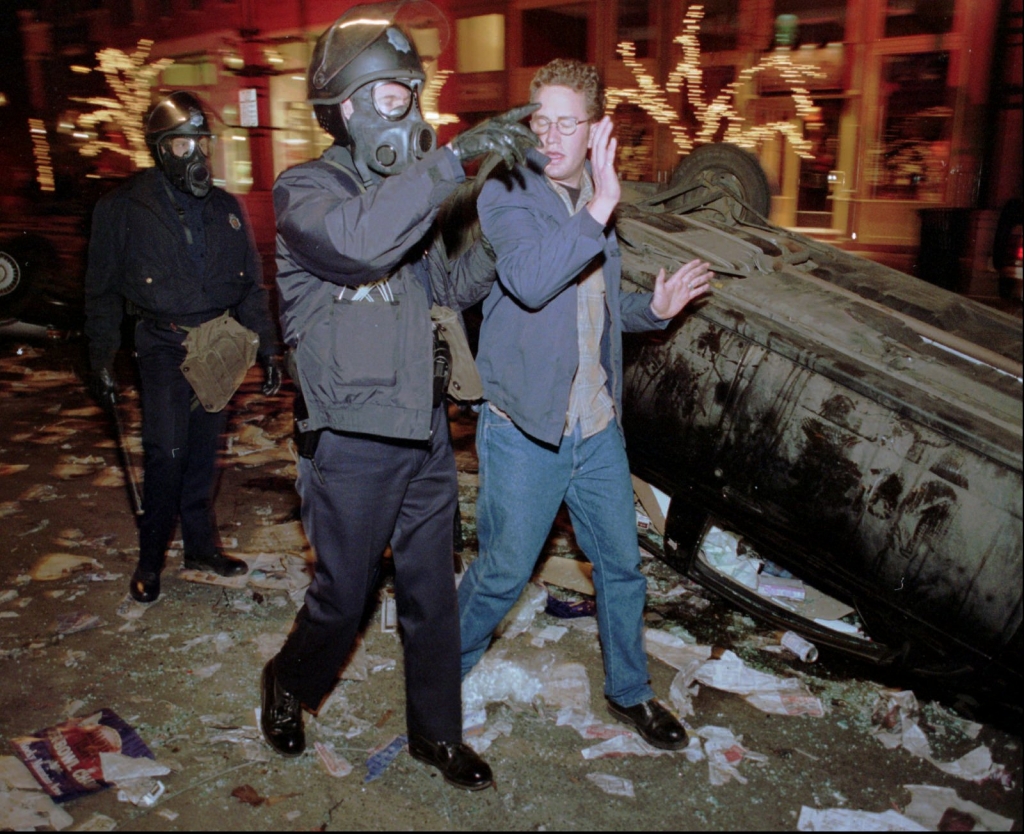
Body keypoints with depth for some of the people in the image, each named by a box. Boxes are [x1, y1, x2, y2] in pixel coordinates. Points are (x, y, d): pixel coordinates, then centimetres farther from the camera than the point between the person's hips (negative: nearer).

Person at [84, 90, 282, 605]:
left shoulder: (226, 209, 9)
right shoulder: (123, 209, -2)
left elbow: (252, 286, 13)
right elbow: (103, 294, 2)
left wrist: (268, 349, 9)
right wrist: (101, 364, 0)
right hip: (165, 349, -3)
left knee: (204, 451, 10)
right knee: (167, 451, -10)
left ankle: (200, 544, 25)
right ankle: (150, 559, 7)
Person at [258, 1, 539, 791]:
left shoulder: (404, 190, 12)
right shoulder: (305, 190, -10)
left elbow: (449, 285, 18)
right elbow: (359, 240, -34)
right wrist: (452, 159, -35)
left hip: (424, 431, 6)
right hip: (354, 443, -6)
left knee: (432, 593, 14)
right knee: (343, 598, 10)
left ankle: (437, 731, 33)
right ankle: (289, 684, 41)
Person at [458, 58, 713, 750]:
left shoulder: (593, 203, 12)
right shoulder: (509, 193, -9)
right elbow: (530, 280, -29)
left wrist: (654, 308, 6)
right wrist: (598, 211, -29)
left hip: (598, 425, 7)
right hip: (526, 429, -6)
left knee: (622, 564, 16)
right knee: (504, 573, 5)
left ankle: (630, 691, 37)